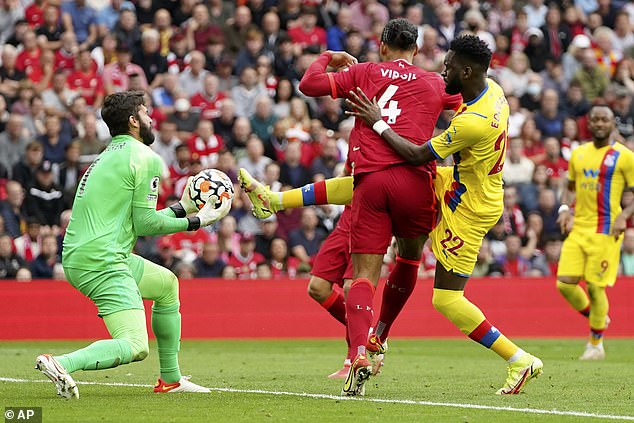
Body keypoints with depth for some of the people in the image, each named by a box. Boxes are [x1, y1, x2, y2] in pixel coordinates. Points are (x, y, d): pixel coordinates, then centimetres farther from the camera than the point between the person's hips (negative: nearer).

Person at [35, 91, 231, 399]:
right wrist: (196, 222, 3)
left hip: (77, 258, 10)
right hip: (102, 263, -10)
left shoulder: (108, 156, 22)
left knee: (167, 284, 29)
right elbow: (145, 224, -9)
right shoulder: (147, 158, -6)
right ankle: (62, 363, -34)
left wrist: (182, 207, 31)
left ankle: (170, 379, 30)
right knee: (136, 347, -18)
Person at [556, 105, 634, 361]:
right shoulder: (578, 154, 13)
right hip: (578, 229, 5)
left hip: (605, 231, -5)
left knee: (595, 287, -5)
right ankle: (596, 318, 24)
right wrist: (565, 208, 4)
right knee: (565, 283, -3)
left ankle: (596, 344, 12)